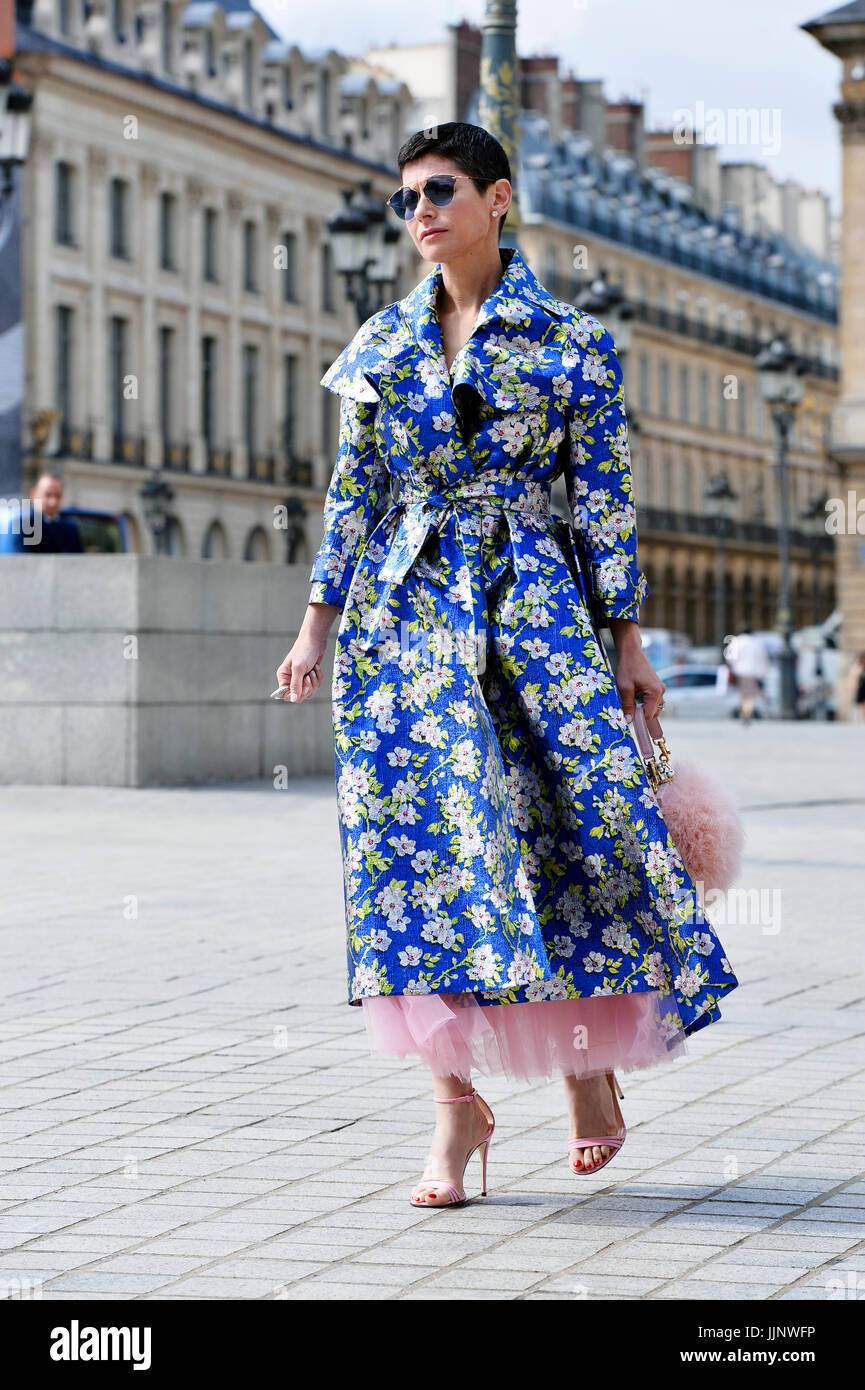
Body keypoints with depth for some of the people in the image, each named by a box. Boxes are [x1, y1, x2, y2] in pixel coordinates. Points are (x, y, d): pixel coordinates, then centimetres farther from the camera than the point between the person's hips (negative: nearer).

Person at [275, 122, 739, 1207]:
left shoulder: (570, 343, 3)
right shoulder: (383, 343, 11)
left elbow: (604, 499, 1)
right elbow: (352, 493, 13)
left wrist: (626, 639, -2)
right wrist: (318, 622, 7)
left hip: (531, 602, -2)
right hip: (404, 609, 2)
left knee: (580, 818, -7)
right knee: (423, 834, -5)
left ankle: (589, 1057, 16)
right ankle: (457, 1100, 0)